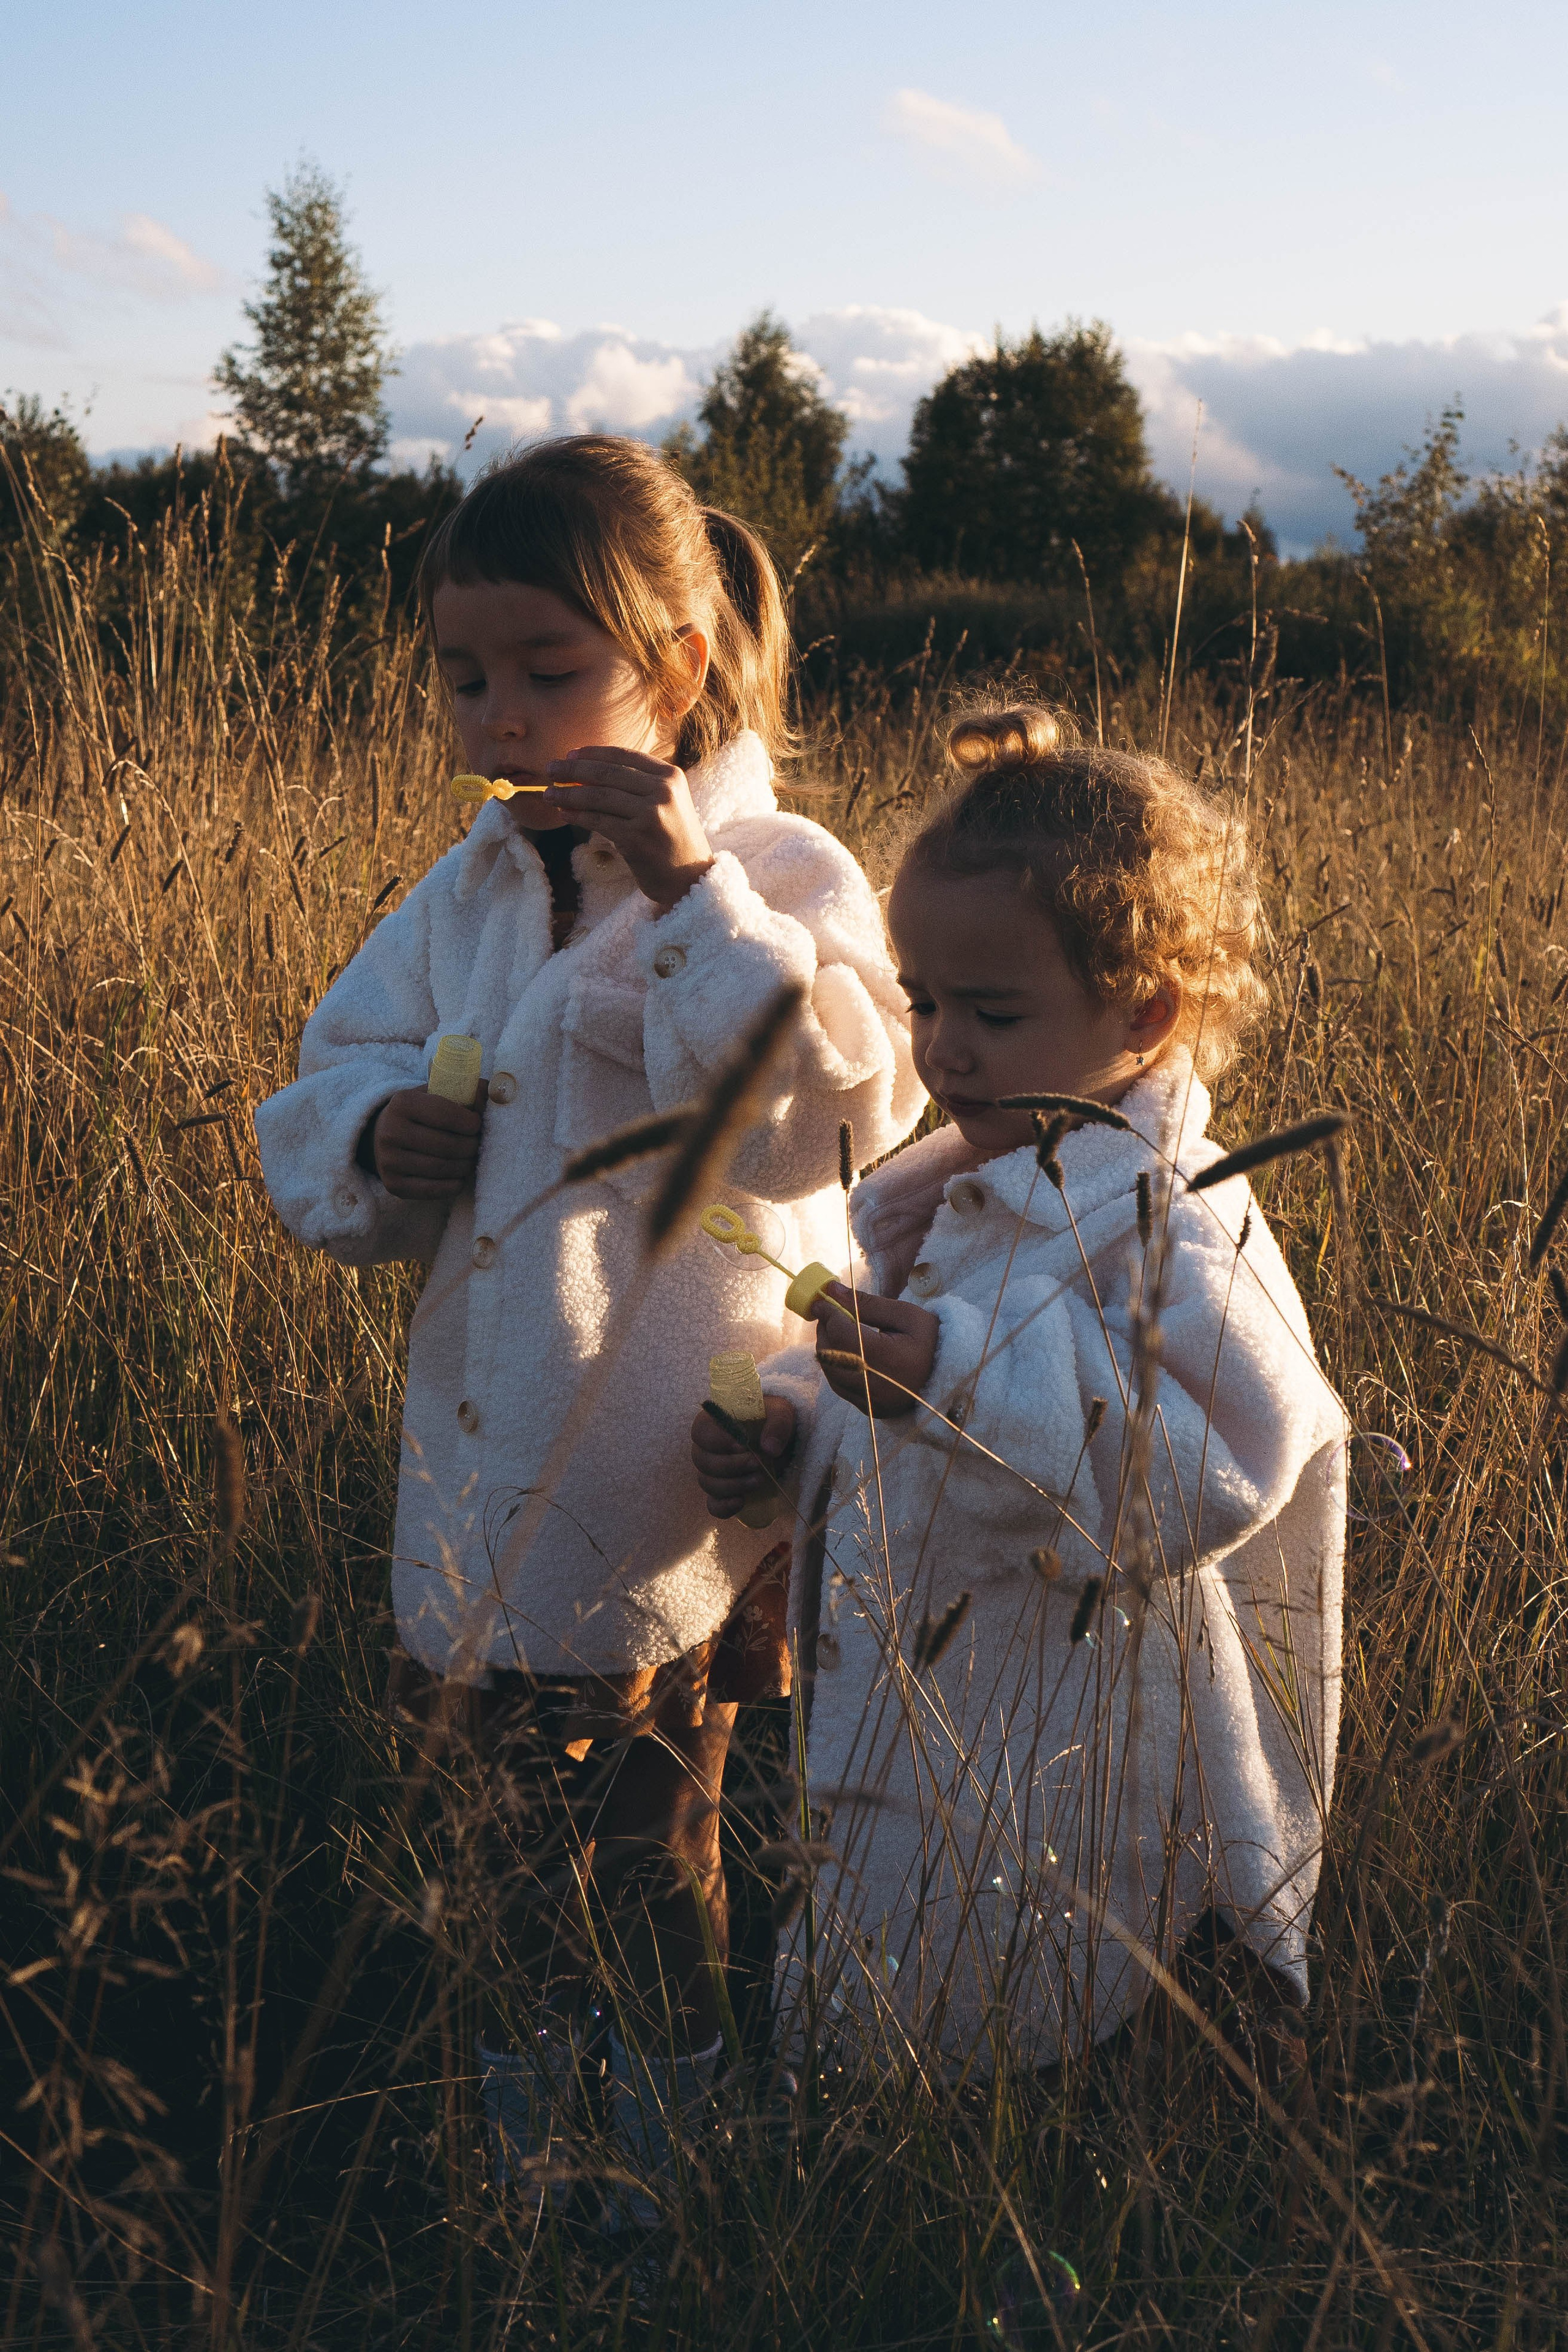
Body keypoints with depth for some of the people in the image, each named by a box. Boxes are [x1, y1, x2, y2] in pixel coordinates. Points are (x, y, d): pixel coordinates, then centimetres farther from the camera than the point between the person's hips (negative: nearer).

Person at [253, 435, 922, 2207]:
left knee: (652, 1818, 13)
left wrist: (689, 888, -30)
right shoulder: (467, 891, 3)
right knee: (525, 1791, 23)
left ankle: (680, 2066, 41)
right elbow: (318, 1100, 9)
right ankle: (528, 2044, 49)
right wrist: (374, 1139, -14)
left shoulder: (780, 875, -12)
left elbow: (829, 1112, -27)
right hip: (496, 1449, 5)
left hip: (694, 1469, -5)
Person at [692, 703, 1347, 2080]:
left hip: (1071, 1789, -9)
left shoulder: (1166, 1228, -20)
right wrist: (789, 1426, 1)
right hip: (922, 1750, 9)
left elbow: (1208, 1477, -32)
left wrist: (957, 1377, -37)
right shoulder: (951, 1197, 8)